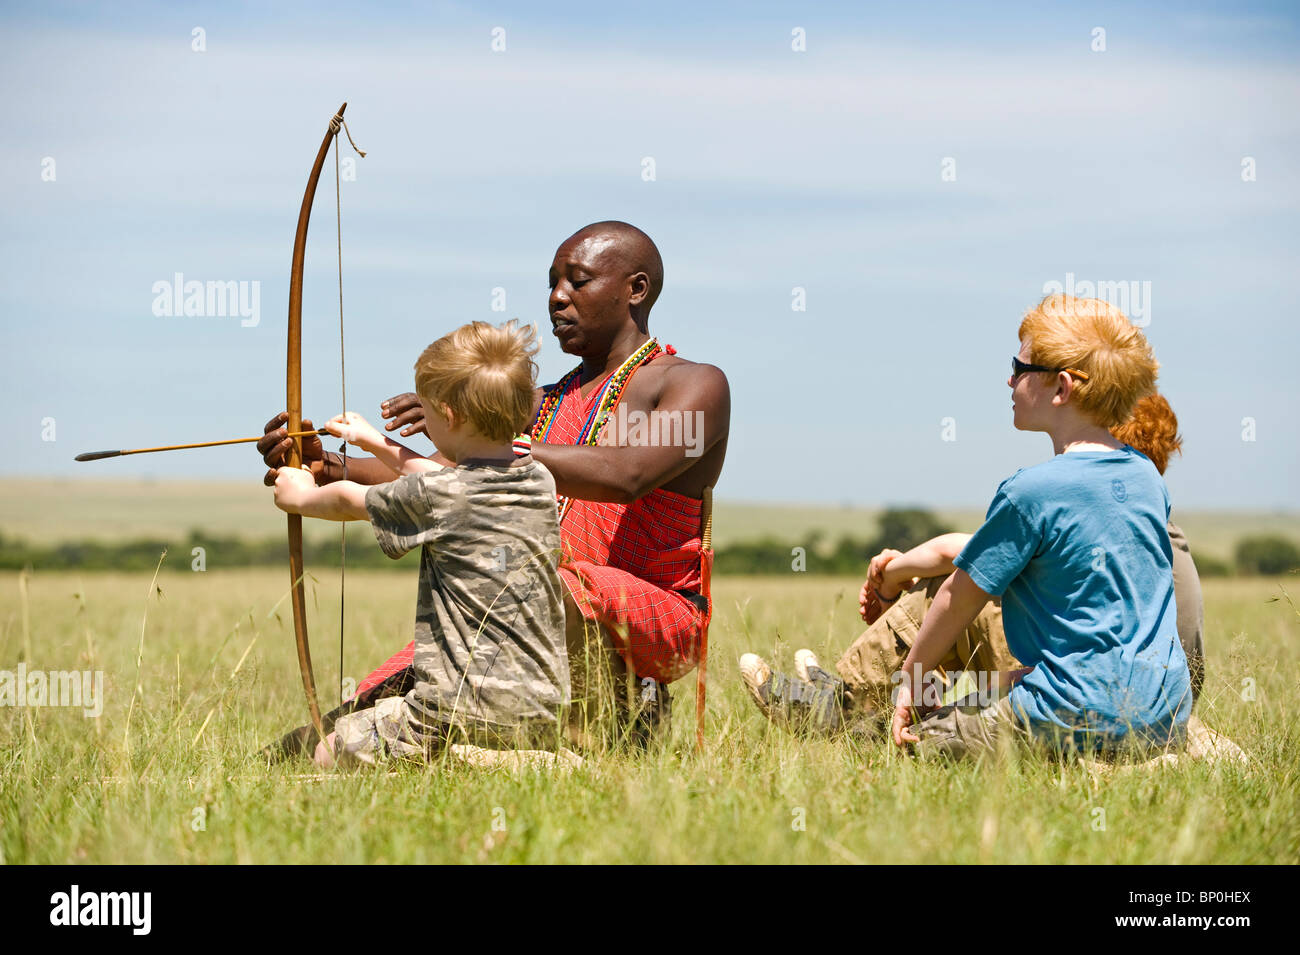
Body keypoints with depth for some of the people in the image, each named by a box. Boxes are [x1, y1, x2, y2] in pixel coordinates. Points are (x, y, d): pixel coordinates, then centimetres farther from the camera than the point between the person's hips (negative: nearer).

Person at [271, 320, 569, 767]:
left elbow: (350, 501, 10)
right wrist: (378, 444, 38)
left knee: (330, 752, 5)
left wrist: (302, 496, 31)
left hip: (463, 710, -7)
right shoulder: (541, 481, 6)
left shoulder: (435, 496, -11)